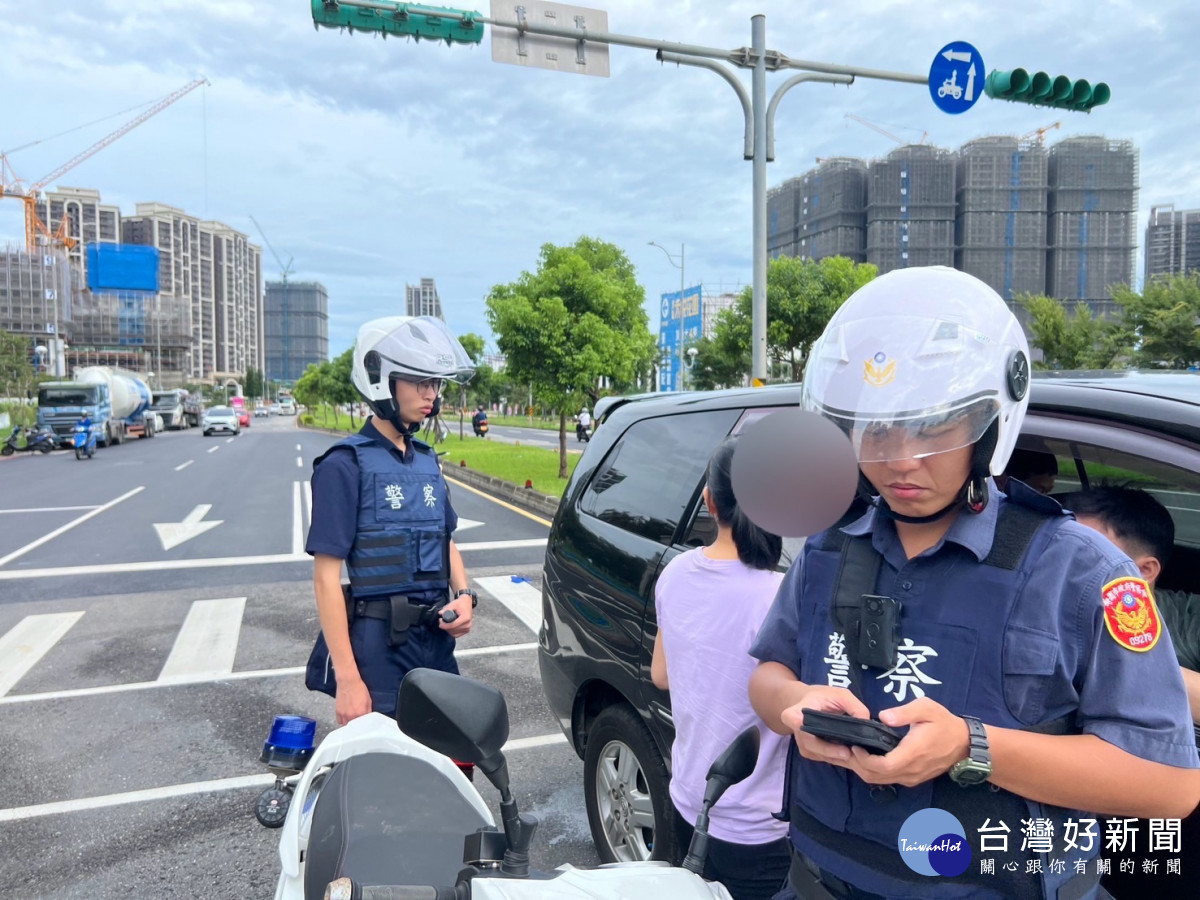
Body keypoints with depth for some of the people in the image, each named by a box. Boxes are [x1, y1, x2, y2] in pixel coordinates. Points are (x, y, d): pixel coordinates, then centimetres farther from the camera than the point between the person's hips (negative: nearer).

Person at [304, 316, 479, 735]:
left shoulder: (426, 459, 10)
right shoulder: (346, 465, -11)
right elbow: (326, 576, -14)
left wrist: (463, 596, 0)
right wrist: (347, 678, -18)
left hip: (437, 639, 7)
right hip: (379, 647, -6)